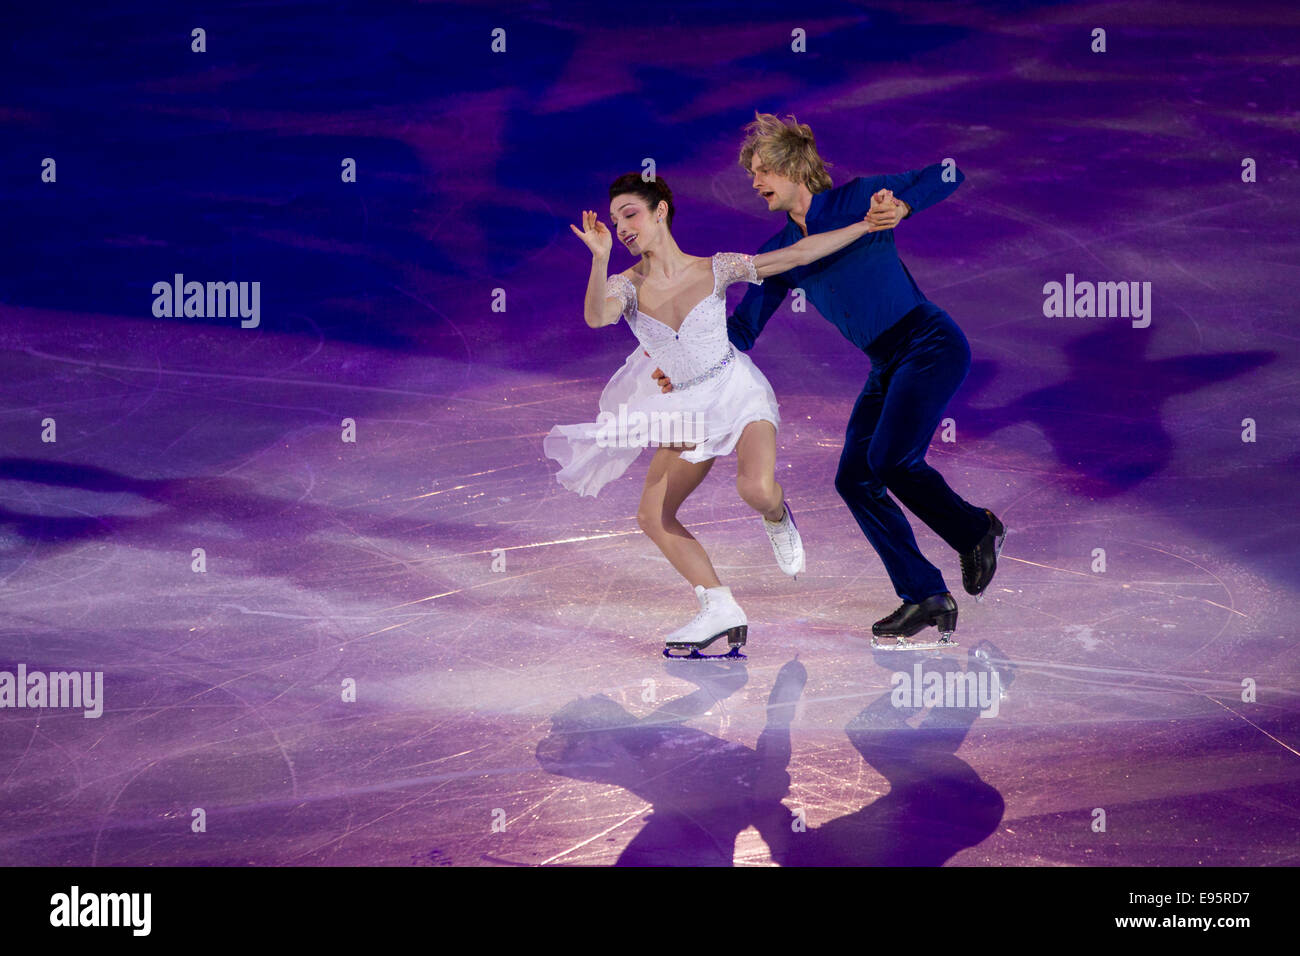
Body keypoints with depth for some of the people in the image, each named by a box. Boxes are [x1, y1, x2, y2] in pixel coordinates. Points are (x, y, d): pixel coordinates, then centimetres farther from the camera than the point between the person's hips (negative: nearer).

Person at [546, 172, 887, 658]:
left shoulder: (715, 270, -11)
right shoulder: (627, 285, -8)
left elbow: (796, 254, -8)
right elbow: (596, 318, -30)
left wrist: (866, 224, -9)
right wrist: (600, 257, -43)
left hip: (738, 393, -4)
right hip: (687, 410, 4)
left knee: (756, 490, -30)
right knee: (653, 517, -3)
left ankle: (778, 519, 8)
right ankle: (720, 610, 3)